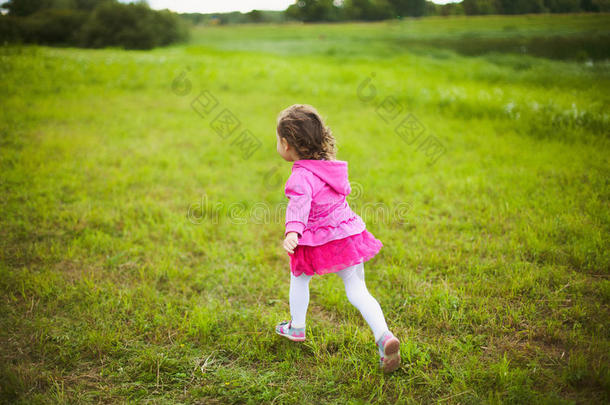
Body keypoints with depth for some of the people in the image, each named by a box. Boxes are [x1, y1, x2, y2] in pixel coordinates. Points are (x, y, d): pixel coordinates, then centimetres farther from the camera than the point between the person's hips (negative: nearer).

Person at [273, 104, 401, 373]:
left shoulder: (301, 176, -18)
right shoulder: (330, 165, 6)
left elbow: (299, 203, -37)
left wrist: (292, 232, -50)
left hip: (318, 243, -6)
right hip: (349, 234, 6)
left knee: (299, 278, 22)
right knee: (357, 289, 10)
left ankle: (296, 328, 40)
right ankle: (384, 336, -8)